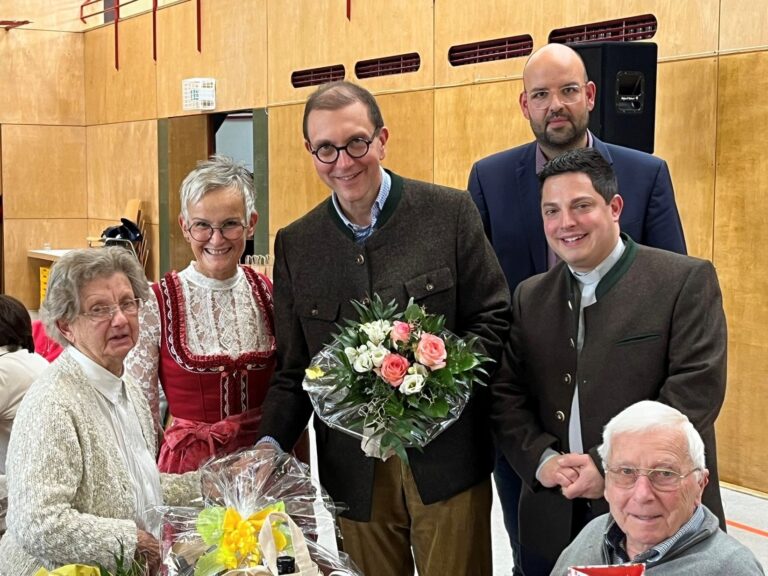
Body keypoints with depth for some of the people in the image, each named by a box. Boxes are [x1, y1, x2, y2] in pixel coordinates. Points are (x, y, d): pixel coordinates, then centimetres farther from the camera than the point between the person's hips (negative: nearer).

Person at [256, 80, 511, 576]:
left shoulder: (450, 213, -3)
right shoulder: (295, 245, 5)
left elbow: (494, 318, -1)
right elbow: (294, 367, 8)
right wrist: (271, 442, -8)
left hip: (446, 459, -2)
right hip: (356, 473, 2)